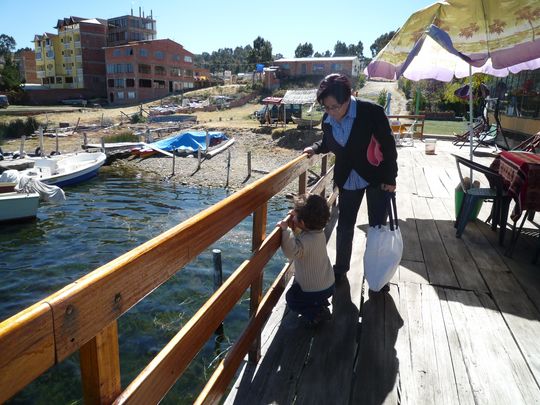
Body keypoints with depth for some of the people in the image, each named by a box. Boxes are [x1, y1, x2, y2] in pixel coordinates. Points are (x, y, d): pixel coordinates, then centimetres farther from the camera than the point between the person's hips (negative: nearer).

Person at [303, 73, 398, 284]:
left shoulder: (372, 112, -24)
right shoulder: (327, 120, -10)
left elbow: (388, 145, -15)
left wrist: (390, 179, -12)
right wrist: (315, 148, -8)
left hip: (376, 177, -3)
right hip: (348, 179, 4)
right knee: (344, 226, 11)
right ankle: (340, 269, 30)